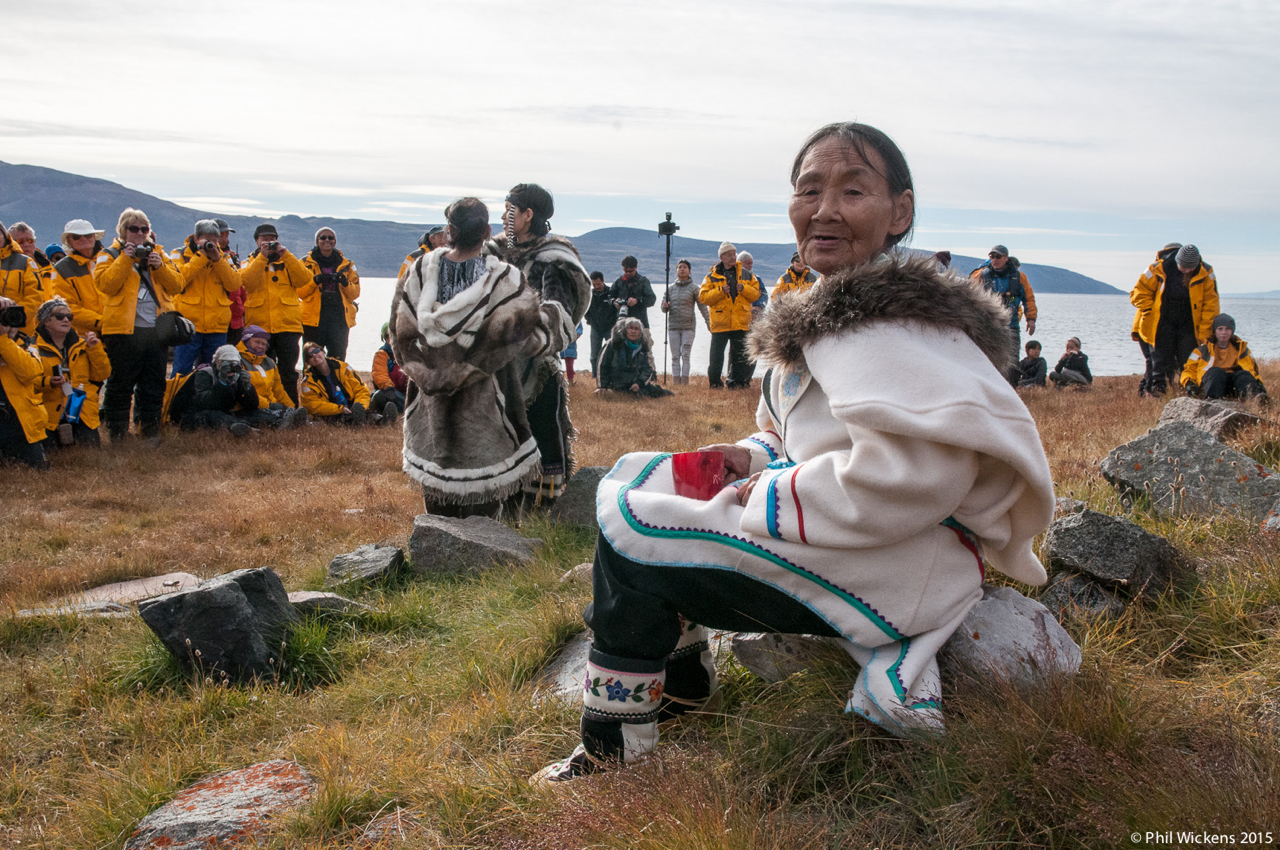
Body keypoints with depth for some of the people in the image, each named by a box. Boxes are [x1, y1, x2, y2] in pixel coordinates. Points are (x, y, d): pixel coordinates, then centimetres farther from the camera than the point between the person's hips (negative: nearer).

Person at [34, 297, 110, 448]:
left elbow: (102, 375, 8)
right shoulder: (35, 348, 2)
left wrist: (95, 349, -2)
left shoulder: (82, 346, 14)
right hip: (49, 417, -3)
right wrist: (47, 382, -21)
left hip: (82, 413, 3)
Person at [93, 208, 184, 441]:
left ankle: (151, 429, 17)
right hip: (124, 329, -4)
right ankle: (117, 431, 8)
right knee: (121, 383, 0)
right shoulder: (110, 255, 5)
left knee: (154, 384, 8)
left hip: (156, 329, 4)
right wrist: (126, 259, -16)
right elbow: (105, 284, -12)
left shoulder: (158, 253, 15)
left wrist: (160, 267, -10)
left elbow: (177, 285, 6)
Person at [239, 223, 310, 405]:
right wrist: (262, 257, -13)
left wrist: (285, 254, -11)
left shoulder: (288, 261, 14)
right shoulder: (250, 263, 13)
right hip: (259, 326, 1)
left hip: (288, 325, 0)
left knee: (288, 371, -2)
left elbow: (304, 280, -6)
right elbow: (247, 282, -9)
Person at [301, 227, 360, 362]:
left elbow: (355, 293, 10)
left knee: (338, 360, -3)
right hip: (313, 317, -1)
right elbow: (299, 291, 2)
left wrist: (345, 283, -10)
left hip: (339, 316, 1)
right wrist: (315, 280, -14)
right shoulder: (306, 263, 10)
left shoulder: (346, 265, 15)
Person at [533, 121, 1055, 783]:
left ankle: (616, 747, 8)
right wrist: (754, 456, 2)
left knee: (629, 527, -10)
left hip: (894, 577, -10)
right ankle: (683, 680, 24)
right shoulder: (837, 310, 12)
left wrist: (769, 496, -21)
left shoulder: (892, 321, -20)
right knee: (637, 474, 14)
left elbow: (911, 473, -33)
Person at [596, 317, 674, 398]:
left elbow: (646, 368, 3)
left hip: (635, 382, 4)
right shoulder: (614, 344, -7)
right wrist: (603, 386, -4)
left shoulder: (642, 347, 3)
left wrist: (639, 383, -15)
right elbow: (603, 365, -2)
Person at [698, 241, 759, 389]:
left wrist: (744, 289, -9)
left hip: (741, 323, 2)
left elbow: (756, 293, 10)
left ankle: (736, 382, 14)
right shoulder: (712, 276, 3)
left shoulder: (746, 275, 11)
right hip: (720, 323, -2)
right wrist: (720, 291, -16)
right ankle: (714, 382, 14)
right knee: (716, 356, 2)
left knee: (740, 355, 5)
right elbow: (703, 297, -4)